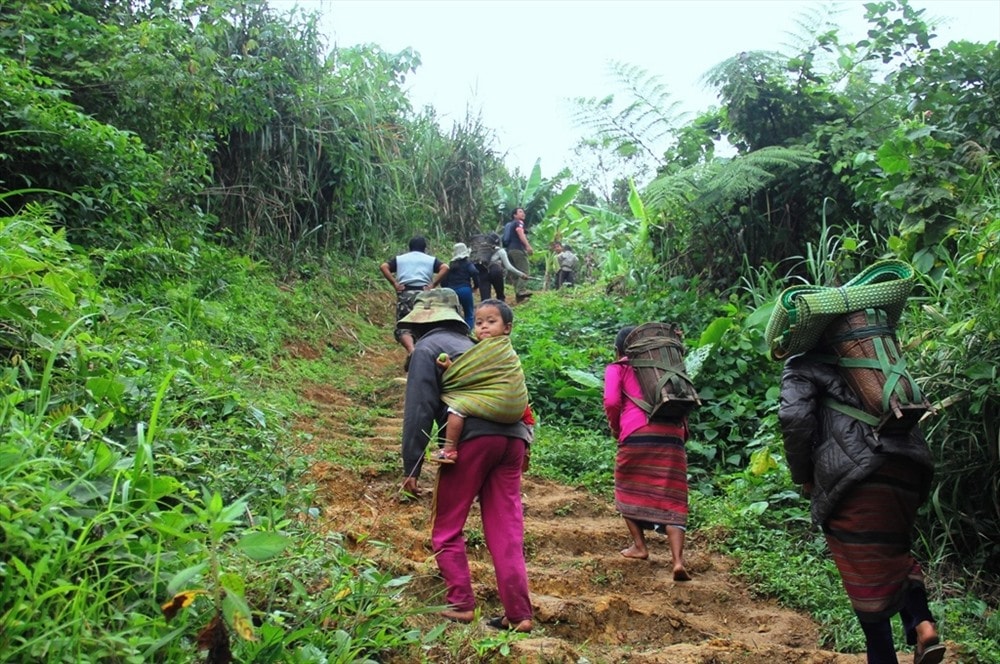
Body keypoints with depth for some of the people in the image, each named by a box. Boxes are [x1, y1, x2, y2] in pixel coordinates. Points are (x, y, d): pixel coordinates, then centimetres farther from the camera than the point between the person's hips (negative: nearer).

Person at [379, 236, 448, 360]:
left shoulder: (399, 258, 18)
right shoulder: (431, 259, 16)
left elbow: (383, 266, 2)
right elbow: (445, 267, -2)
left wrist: (394, 283, 1)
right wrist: (433, 284, -2)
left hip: (405, 294, 0)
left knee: (403, 327, -2)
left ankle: (411, 350, -27)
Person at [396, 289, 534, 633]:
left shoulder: (427, 347, 8)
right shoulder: (473, 346, 30)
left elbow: (419, 409, -2)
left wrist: (411, 466, -1)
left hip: (472, 437, -6)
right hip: (512, 437, 6)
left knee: (447, 529, 9)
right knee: (506, 533, 8)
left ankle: (461, 604, 10)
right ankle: (519, 614, 6)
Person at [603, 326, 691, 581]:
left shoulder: (617, 368, 11)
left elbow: (611, 401, -4)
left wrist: (615, 427, 13)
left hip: (636, 435, -3)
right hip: (672, 434, 3)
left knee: (629, 491, 21)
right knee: (672, 500, 2)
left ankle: (639, 546, 22)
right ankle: (678, 561, -10)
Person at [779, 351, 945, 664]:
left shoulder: (802, 365, 6)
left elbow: (795, 417, -10)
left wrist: (803, 476, 3)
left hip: (853, 477, -6)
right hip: (909, 465, 7)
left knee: (864, 572, 6)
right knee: (892, 553, 25)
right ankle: (922, 624, 5)